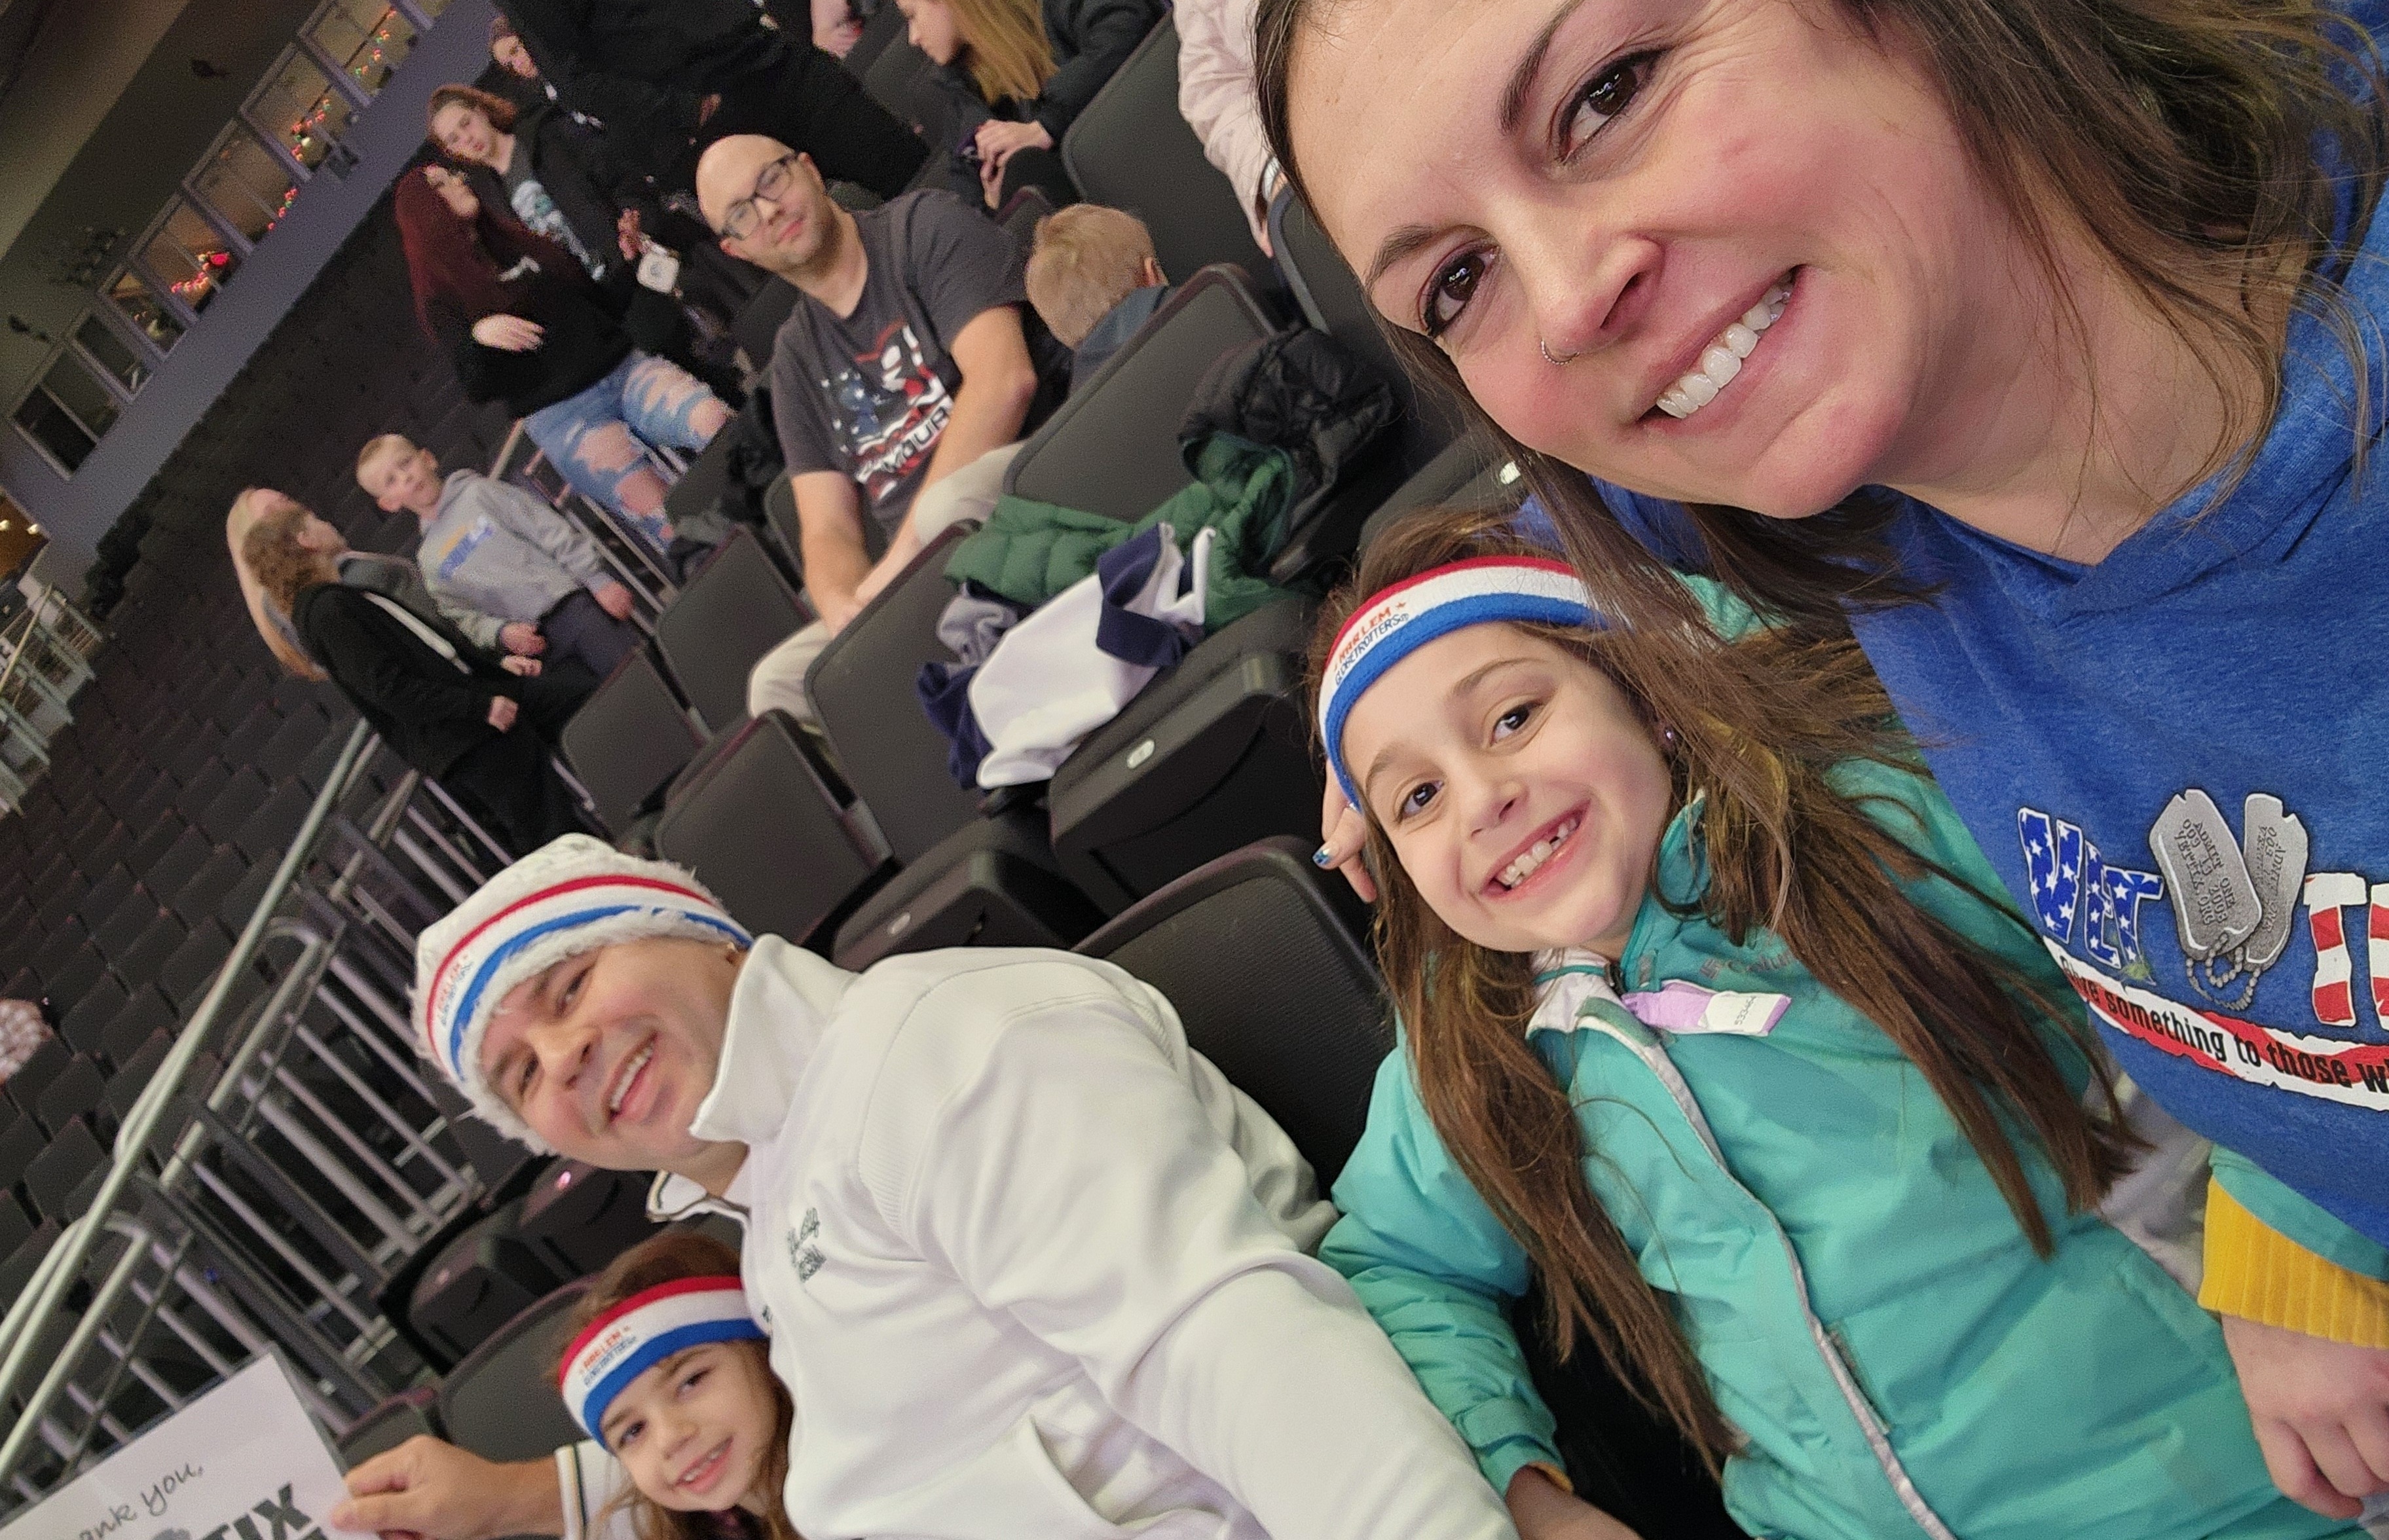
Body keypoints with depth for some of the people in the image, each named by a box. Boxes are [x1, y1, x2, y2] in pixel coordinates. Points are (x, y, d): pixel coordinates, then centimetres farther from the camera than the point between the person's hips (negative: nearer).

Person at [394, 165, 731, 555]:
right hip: (559, 414, -4)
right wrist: (478, 335, -25)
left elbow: (599, 301, 25)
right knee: (669, 522, -30)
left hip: (623, 368, 4)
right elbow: (480, 389, -7)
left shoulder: (521, 242, 20)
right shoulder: (442, 298, 6)